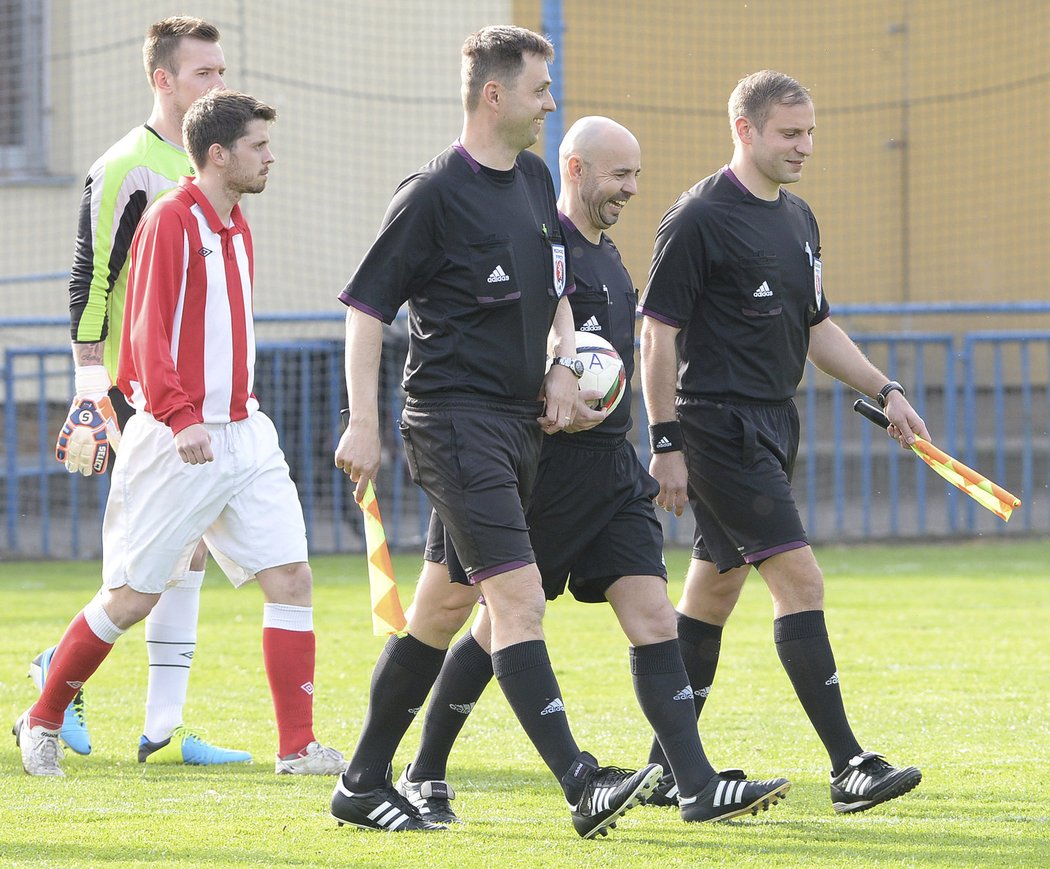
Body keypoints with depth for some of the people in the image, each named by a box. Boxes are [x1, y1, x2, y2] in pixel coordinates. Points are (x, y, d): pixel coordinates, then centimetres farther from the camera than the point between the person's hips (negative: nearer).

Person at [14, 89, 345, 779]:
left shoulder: (235, 227, 14)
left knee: (291, 577, -5)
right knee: (132, 598, -1)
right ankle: (43, 722, 17)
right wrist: (180, 416, -27)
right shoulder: (171, 220, -11)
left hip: (244, 435, 7)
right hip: (178, 439, -7)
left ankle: (299, 747, -3)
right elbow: (148, 329, -18)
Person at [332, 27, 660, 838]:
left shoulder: (535, 182, 13)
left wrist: (562, 367, 9)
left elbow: (556, 289, 27)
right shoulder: (434, 192, -11)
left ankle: (365, 783, 21)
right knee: (518, 596, -16)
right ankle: (582, 785, -23)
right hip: (455, 416, -9)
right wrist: (363, 424, -14)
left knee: (446, 605, 12)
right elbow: (368, 304, -9)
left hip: (519, 421, 9)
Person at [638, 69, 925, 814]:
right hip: (718, 429, -9)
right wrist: (666, 443, -14)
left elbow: (815, 327, 24)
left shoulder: (798, 219, 14)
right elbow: (658, 332, -11)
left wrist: (885, 390, 14)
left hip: (772, 426, 9)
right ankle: (848, 766, -17)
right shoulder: (700, 218, -11)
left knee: (715, 588, 13)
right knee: (800, 580, -15)